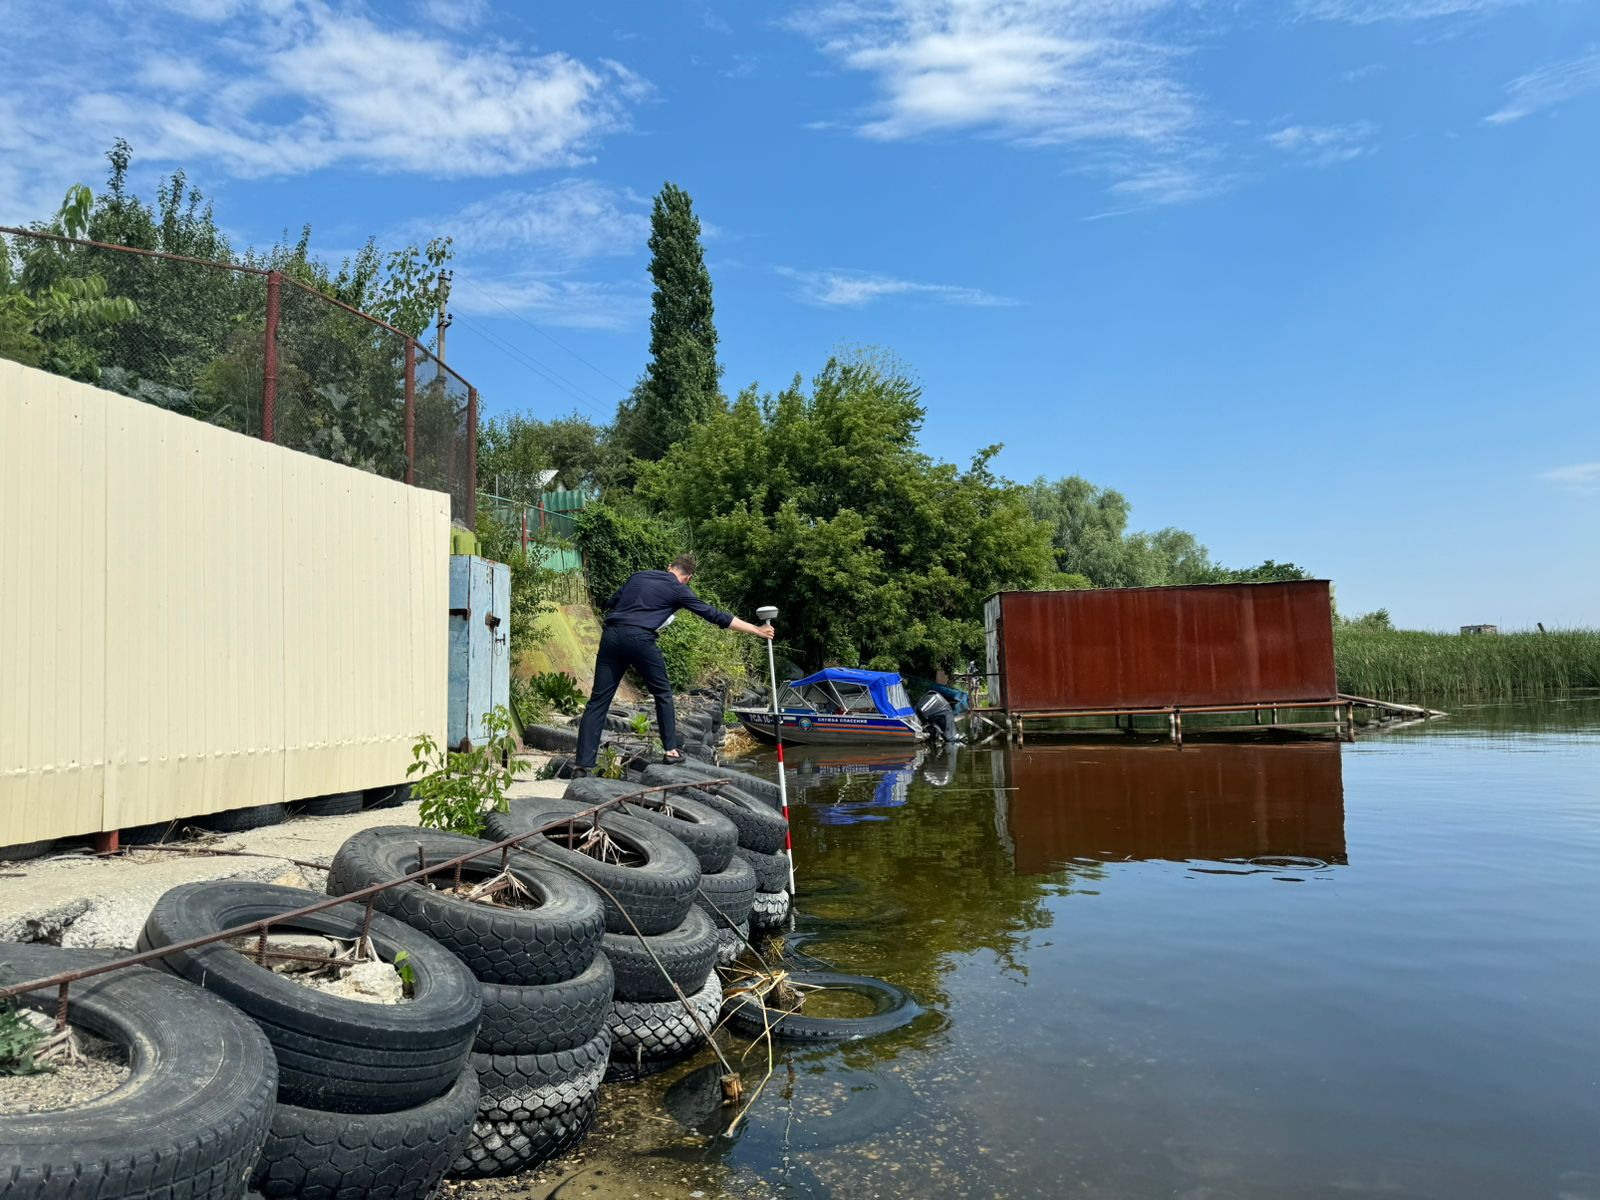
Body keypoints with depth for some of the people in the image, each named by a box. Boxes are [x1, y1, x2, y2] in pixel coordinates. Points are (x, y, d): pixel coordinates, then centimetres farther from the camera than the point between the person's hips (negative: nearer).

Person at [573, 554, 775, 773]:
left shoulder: (638, 576, 22)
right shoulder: (679, 591, 8)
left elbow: (610, 604, 24)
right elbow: (715, 615, 8)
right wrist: (757, 630, 13)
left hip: (611, 635, 4)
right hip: (639, 640, -4)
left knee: (598, 700, 4)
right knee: (663, 693, 17)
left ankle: (583, 763, 1)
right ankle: (672, 749, 19)